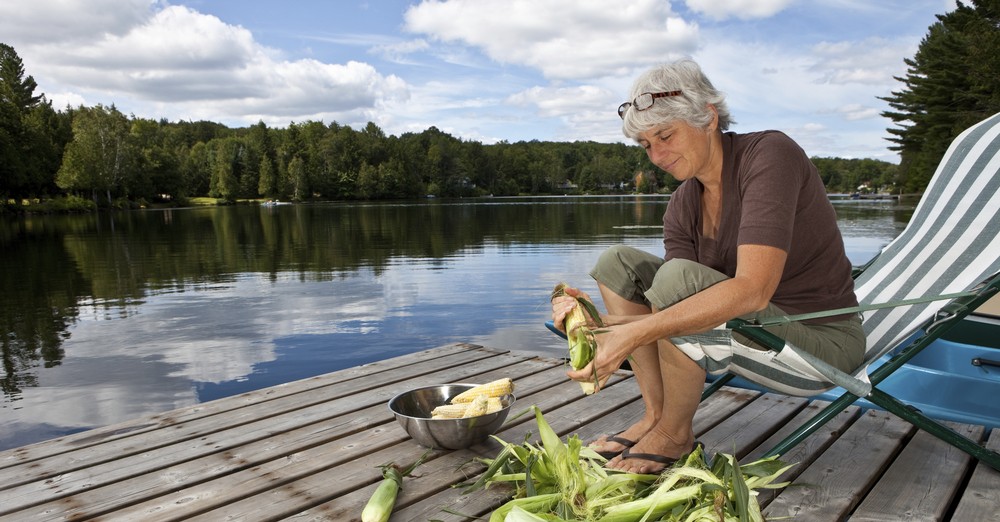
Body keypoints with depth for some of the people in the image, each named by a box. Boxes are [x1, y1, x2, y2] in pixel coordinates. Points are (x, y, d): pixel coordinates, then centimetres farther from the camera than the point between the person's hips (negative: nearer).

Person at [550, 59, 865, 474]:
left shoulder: (769, 154, -19)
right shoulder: (682, 205, 1)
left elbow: (752, 290, -33)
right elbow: (679, 314, -8)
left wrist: (636, 333, -37)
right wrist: (598, 322, -24)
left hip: (820, 341, -7)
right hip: (747, 328, 7)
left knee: (679, 278, -33)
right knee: (617, 262, -2)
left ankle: (675, 433, -10)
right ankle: (656, 413, -5)